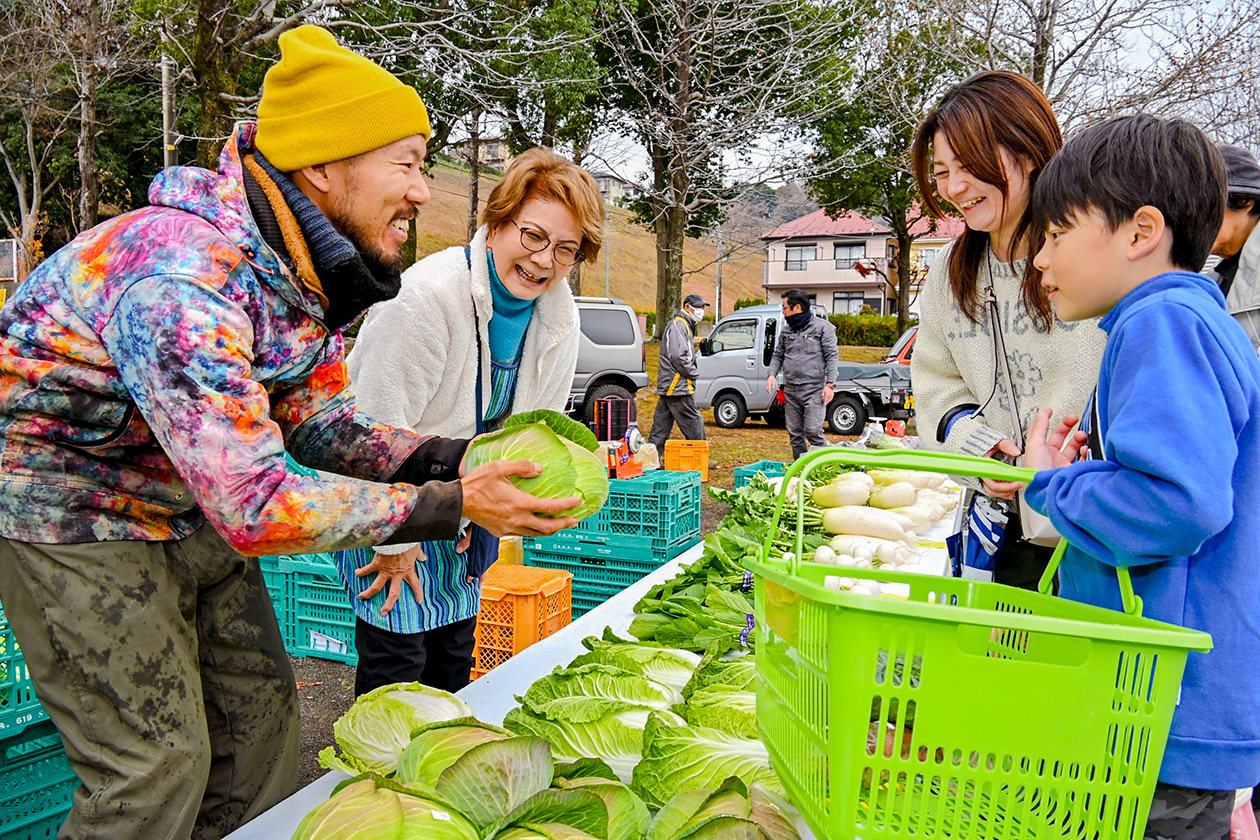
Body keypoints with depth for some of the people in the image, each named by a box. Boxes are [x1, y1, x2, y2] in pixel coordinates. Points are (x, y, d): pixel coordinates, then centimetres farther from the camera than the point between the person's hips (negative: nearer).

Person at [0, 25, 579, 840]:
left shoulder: (313, 267, -7)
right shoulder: (182, 276, -36)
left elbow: (320, 421, -2)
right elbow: (254, 507, -38)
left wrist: (458, 456, -17)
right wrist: (450, 503, -33)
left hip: (193, 508, 8)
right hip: (72, 509, -8)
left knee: (262, 712, 12)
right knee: (157, 762, -2)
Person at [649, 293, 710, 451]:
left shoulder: (685, 325, 24)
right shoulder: (678, 325, -11)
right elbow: (678, 356, -22)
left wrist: (693, 371, 13)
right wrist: (694, 373, -11)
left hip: (667, 386, 11)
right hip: (678, 386, -11)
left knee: (661, 426, 9)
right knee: (694, 423, -5)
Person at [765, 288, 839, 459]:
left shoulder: (822, 327, 0)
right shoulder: (786, 332, 16)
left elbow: (832, 356, -4)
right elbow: (778, 355, 22)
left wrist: (830, 384, -13)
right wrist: (772, 374, 2)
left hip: (814, 390, -6)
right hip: (790, 391, 6)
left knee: (813, 431, -15)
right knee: (795, 434, 7)